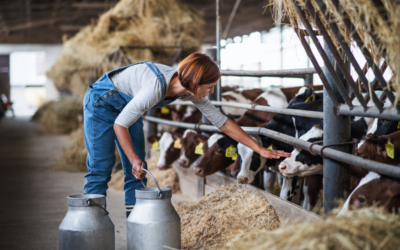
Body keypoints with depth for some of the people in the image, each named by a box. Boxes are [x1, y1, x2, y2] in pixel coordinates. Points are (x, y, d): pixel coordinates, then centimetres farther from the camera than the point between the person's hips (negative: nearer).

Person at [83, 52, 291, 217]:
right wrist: (134, 159, -28)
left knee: (136, 171, 2)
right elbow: (120, 124, -29)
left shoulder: (191, 90, -16)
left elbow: (222, 122, -8)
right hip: (102, 102, -7)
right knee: (100, 168, -9)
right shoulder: (156, 87, -38)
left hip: (126, 104, 7)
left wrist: (259, 149, -9)